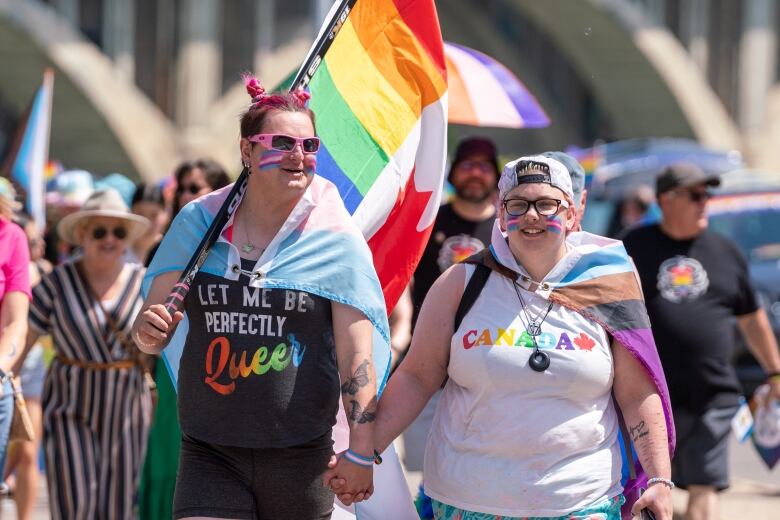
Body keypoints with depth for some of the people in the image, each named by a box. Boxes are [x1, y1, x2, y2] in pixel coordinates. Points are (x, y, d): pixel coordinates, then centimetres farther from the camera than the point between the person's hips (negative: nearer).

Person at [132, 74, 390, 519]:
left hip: (300, 460, -1)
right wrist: (150, 329, -15)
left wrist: (362, 452, -8)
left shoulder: (336, 239, -2)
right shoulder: (199, 222, 5)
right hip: (209, 455, 1)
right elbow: (152, 335, 8)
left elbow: (357, 355, -4)